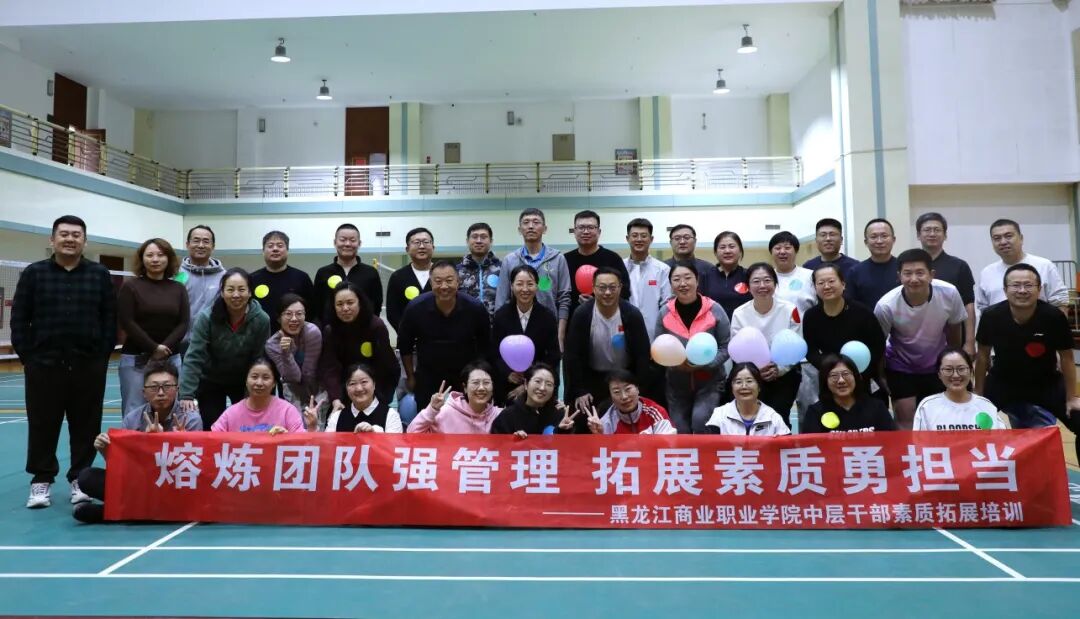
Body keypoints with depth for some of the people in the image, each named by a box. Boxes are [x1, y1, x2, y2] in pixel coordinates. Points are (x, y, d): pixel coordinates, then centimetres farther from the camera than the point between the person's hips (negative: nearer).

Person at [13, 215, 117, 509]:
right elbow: (19, 318, 4)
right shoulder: (34, 273, 5)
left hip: (88, 366, 0)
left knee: (86, 425, 6)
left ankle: (80, 479, 18)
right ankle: (41, 481, 17)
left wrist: (102, 356, -2)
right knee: (42, 425, 6)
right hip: (44, 365, 0)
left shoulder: (100, 275, 6)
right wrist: (27, 356, -3)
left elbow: (110, 319, 4)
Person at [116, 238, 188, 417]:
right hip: (136, 359, -2)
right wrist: (154, 348, -11)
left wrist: (164, 349, -10)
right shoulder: (130, 286, 1)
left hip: (171, 359, 3)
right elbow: (127, 323, -6)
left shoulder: (178, 288, 9)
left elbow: (183, 323, 3)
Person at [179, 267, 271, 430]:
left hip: (244, 382, 1)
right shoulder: (206, 317, -20)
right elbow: (194, 358, -22)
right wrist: (186, 394, -29)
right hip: (210, 382, -1)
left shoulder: (262, 320, -18)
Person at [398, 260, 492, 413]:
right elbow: (405, 345, 0)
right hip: (427, 381, 0)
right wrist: (410, 377, 7)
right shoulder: (415, 308, -17)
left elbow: (484, 346, -1)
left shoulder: (475, 308, -17)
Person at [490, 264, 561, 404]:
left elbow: (554, 356, -6)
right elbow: (494, 352, -1)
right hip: (505, 387, 0)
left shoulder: (547, 317, -6)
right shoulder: (501, 315, -4)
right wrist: (507, 372, -19)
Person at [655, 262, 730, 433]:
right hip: (677, 384, 3)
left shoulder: (714, 310, -11)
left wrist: (703, 364, -23)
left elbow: (726, 347, -9)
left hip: (709, 382, -3)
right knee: (680, 432, 9)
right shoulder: (665, 312, -5)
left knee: (700, 420, -24)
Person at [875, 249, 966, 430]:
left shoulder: (950, 293, -24)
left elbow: (954, 330, -3)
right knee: (906, 421, -3)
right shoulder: (886, 305, -30)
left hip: (938, 365, 3)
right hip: (901, 367, -2)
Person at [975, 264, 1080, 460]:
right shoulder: (991, 316, -22)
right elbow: (983, 355, -7)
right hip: (1003, 384, 0)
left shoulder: (1054, 317, -24)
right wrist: (978, 394, -1)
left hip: (1045, 384, 0)